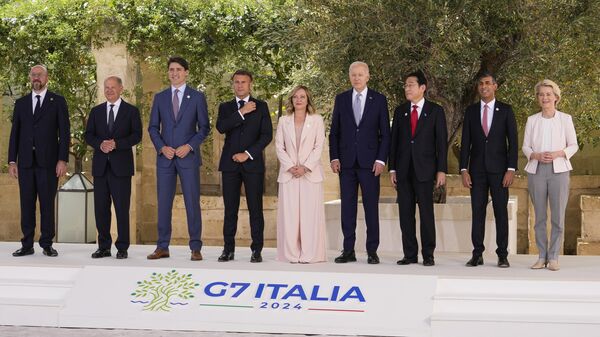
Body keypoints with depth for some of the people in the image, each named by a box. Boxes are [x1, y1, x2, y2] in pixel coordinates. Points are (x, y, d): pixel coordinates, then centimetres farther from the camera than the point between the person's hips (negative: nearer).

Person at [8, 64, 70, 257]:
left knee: (47, 204, -1)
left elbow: (64, 132, 0)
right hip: (26, 161, 3)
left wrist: (63, 160, -9)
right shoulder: (21, 103, 13)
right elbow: (15, 133, 11)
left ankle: (47, 244, 5)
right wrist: (12, 161, 4)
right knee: (26, 204, 3)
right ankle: (27, 245, 7)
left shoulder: (58, 101, 4)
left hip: (48, 161, -3)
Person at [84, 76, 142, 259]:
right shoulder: (96, 111, 14)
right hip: (100, 166, 3)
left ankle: (122, 248, 4)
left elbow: (137, 135, -4)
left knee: (122, 208, -2)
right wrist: (100, 144, -12)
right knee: (101, 208, 3)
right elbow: (88, 135, 9)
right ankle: (104, 246, 11)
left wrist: (116, 144, -17)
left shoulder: (131, 111, 5)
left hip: (121, 166, -3)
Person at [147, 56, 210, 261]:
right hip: (165, 157, 3)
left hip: (188, 156, -2)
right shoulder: (160, 97, 10)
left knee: (192, 202, -2)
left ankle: (195, 248, 3)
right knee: (163, 203, 4)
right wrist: (162, 147, -6)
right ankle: (162, 247, 10)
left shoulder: (197, 97, 2)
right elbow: (153, 127, 10)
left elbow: (204, 128, 2)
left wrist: (189, 146, -11)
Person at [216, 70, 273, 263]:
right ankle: (228, 249, 6)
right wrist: (241, 112, -13)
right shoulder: (225, 107, 12)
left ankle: (256, 250, 1)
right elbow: (221, 127, -7)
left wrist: (248, 153, -9)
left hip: (253, 163, -1)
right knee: (230, 209, 2)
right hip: (230, 164, 2)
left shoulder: (260, 106, 8)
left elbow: (267, 135, -1)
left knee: (255, 209, -2)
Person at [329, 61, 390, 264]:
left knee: (371, 207, 0)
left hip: (369, 162, -2)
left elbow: (385, 133, 3)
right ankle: (348, 251, 8)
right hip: (347, 162, 2)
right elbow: (334, 132, 10)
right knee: (347, 207, 3)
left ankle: (372, 251, 4)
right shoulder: (341, 99, 9)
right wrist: (334, 157, 1)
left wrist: (381, 160, -6)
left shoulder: (379, 100, 4)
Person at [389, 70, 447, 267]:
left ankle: (428, 255, 3)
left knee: (426, 213, -3)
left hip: (425, 169, -3)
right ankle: (410, 254, 9)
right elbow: (394, 140, 11)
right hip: (403, 170, 3)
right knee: (406, 214, 4)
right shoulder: (400, 111, 12)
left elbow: (441, 142, 0)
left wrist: (441, 170, -7)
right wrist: (392, 169, 4)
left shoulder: (435, 111, 3)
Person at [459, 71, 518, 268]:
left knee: (501, 212, 0)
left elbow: (512, 141, 0)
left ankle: (502, 255, 4)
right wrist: (464, 169, -1)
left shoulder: (505, 110, 3)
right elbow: (465, 142, 7)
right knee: (477, 211, 2)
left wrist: (511, 169, -8)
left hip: (499, 169, -2)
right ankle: (477, 254, 5)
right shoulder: (471, 111, 9)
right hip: (477, 169, 2)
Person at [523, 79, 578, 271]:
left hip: (558, 170, -2)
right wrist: (536, 155, -11)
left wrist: (558, 154, -13)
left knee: (558, 217, -3)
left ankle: (553, 257, 4)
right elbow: (525, 146, 9)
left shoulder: (565, 119, 2)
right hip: (536, 171, 2)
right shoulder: (532, 120, 7)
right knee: (539, 217, 4)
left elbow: (573, 145, 5)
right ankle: (542, 257, 11)